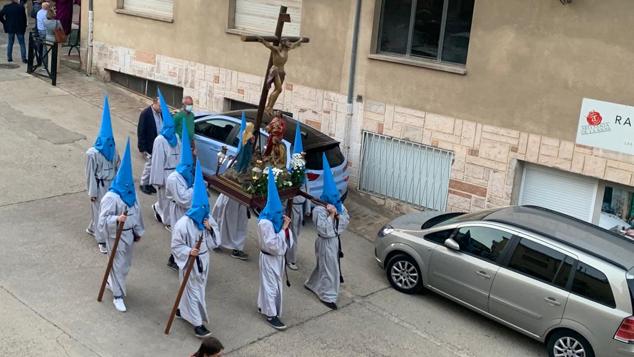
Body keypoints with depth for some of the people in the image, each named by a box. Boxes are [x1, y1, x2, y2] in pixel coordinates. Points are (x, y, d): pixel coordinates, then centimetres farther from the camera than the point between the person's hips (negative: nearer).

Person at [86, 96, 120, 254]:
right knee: (100, 211, 2)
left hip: (111, 184, 6)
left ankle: (92, 228, 42)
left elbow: (117, 166, 9)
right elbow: (90, 174, -15)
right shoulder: (92, 153, -19)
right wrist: (92, 192, -13)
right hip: (99, 186, -6)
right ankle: (102, 241, 11)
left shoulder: (112, 149, -2)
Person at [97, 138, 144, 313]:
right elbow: (103, 219, -26)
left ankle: (112, 282, 46)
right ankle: (117, 296, 11)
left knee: (126, 263, 21)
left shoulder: (131, 194, 2)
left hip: (129, 233, 8)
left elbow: (136, 212, 12)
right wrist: (117, 219, -44)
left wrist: (138, 231, 17)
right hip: (116, 235, -8)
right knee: (118, 265, 0)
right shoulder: (111, 198, -23)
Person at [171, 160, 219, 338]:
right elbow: (176, 246, -16)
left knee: (198, 288, 21)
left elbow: (214, 238, 3)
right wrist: (189, 252, -32)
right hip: (189, 262, -7)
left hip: (203, 259, 7)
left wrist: (210, 228, -17)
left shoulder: (207, 218, -5)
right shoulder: (183, 224, -24)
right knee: (193, 291, 1)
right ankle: (197, 323, 8)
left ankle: (182, 310, 43)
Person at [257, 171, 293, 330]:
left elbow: (286, 241, 4)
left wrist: (285, 228, -14)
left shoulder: (276, 219, 0)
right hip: (269, 258, -8)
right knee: (271, 285, 0)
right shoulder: (265, 223, -27)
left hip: (278, 256, 8)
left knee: (269, 283, 22)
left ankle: (263, 306, 39)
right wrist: (283, 228, -27)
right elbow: (273, 245, -29)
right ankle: (271, 315, 11)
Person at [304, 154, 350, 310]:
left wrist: (338, 214, -19)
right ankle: (327, 296, 10)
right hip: (326, 242, -8)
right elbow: (324, 230, -29)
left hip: (335, 240, 8)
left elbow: (346, 220, -1)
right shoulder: (319, 210, -24)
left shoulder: (338, 205, -2)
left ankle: (312, 284, 43)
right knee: (328, 268, -1)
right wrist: (331, 214, -30)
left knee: (323, 265, 22)